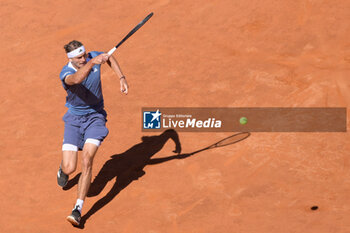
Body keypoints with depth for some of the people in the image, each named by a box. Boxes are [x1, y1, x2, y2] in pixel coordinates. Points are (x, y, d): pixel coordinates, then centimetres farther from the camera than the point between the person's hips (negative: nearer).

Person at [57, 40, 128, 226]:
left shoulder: (93, 57, -10)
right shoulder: (66, 73, -22)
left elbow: (110, 58, 15)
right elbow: (76, 79, -48)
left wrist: (121, 78, 4)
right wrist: (91, 63, -64)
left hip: (95, 116, 1)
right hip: (74, 119, -1)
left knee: (87, 160, -19)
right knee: (69, 169, -8)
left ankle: (78, 209, -16)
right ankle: (63, 167, 34)